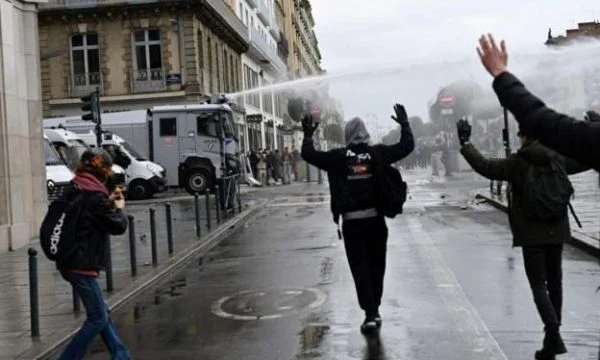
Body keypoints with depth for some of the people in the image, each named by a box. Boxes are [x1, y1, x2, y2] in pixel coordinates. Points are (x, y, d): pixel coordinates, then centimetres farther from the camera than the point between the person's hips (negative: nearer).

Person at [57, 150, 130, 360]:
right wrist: (119, 208, 7)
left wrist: (108, 203, 14)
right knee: (98, 318, 0)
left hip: (72, 262, 10)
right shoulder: (94, 195, -18)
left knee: (101, 313, 16)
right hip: (82, 265, -10)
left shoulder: (75, 190, 10)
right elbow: (118, 226, -12)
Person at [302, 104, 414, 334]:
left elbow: (308, 154, 4)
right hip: (376, 218, 2)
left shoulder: (338, 157, -3)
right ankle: (375, 310, 24)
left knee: (360, 269, 4)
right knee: (376, 267, 15)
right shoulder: (378, 153, 0)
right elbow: (407, 146, 8)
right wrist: (404, 124, 22)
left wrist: (308, 135, 20)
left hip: (352, 222, -2)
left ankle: (370, 314, -3)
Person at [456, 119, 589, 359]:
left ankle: (554, 335, -17)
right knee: (554, 281, 15)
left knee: (539, 285, -1)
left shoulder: (516, 163, -10)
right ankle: (553, 336, 22)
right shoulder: (558, 159, 4)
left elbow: (484, 166, -14)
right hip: (557, 231, 5)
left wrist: (465, 143, -4)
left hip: (532, 234, -4)